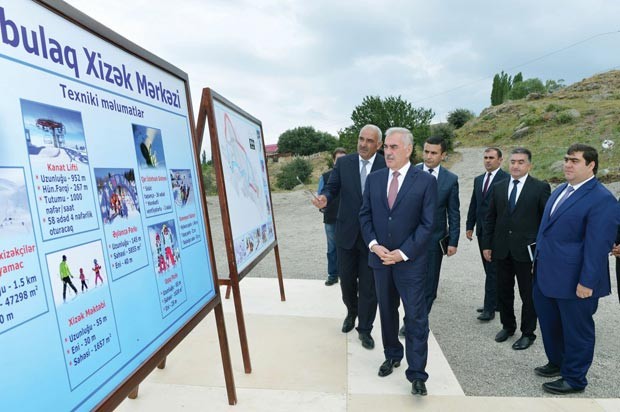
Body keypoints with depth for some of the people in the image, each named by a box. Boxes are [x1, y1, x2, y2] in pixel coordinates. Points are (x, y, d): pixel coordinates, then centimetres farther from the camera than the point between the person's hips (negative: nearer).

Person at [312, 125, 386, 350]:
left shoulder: (387, 166, -6)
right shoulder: (344, 162, 0)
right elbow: (332, 187, -1)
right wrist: (324, 198, -25)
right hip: (347, 232, 2)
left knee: (368, 285, 8)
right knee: (346, 280, 17)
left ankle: (365, 329, 28)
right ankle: (351, 312, 46)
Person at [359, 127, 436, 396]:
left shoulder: (426, 181, -8)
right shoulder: (374, 178, 4)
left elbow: (427, 224, -9)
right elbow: (365, 215, 6)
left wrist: (402, 253, -15)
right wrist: (374, 244, -8)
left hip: (410, 262, -4)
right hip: (380, 259, 4)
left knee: (416, 318, 3)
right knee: (387, 312, 18)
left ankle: (417, 374, 18)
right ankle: (392, 356, 38)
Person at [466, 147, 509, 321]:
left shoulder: (506, 179, -9)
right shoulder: (478, 180, 14)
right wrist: (469, 226, 12)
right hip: (481, 230, 7)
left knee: (492, 269, -4)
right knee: (489, 269, 14)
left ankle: (489, 308, 3)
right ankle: (495, 302, 25)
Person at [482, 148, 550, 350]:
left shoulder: (541, 187, -5)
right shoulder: (499, 187, 6)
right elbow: (490, 218, 8)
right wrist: (486, 244, 5)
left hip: (527, 250, -4)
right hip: (502, 250, 4)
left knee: (528, 294, 9)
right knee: (504, 292, 15)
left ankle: (527, 333, 26)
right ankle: (507, 326, 34)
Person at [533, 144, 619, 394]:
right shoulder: (560, 190, 10)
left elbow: (598, 245, -20)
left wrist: (587, 282, -20)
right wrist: (539, 260, 18)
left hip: (574, 282, -8)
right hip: (546, 275, 8)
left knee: (576, 331, 11)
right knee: (550, 325, 22)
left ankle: (574, 379, 29)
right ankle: (557, 363, 43)